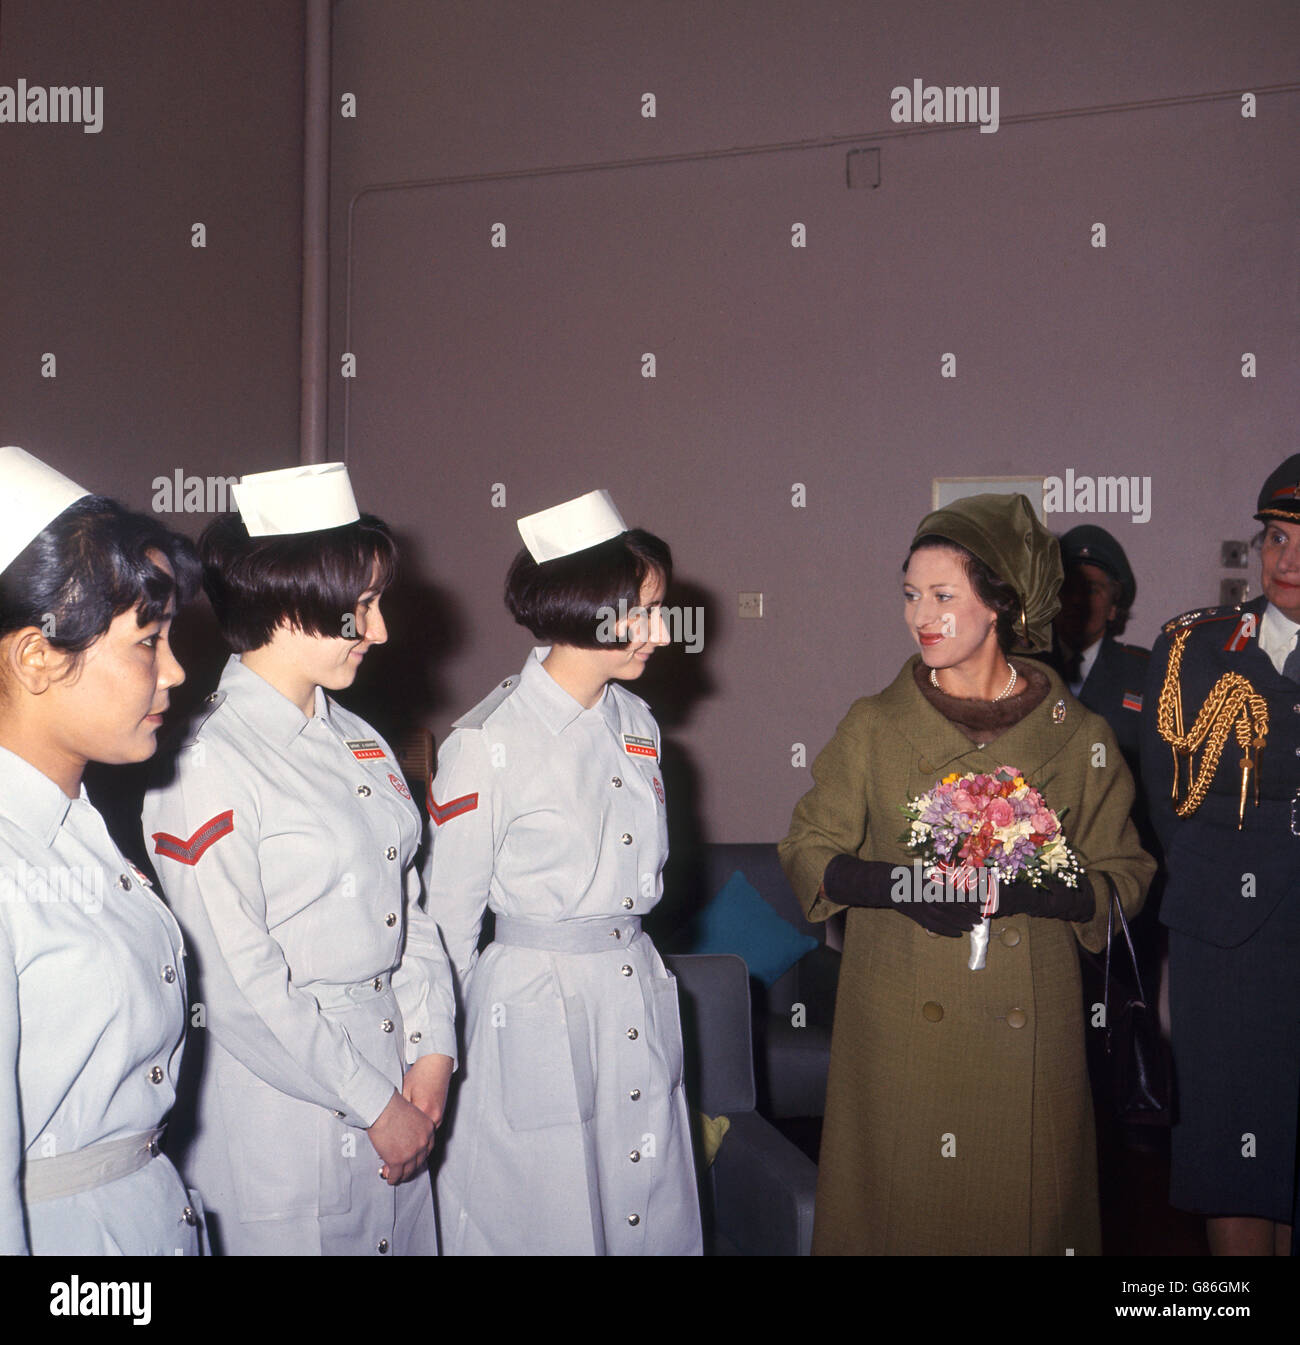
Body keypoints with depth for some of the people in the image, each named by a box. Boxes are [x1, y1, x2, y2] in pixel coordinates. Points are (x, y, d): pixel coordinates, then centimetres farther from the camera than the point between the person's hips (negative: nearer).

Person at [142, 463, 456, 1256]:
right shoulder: (207, 766, -16)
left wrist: (432, 1057, -2)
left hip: (398, 1079, 7)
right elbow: (239, 989, -18)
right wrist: (376, 1107, -12)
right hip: (283, 1095, -7)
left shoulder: (358, 742, 8)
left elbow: (408, 907, 10)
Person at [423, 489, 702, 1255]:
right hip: (535, 1008, -6)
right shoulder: (488, 744, -14)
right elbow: (450, 913, -7)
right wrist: (448, 1051, 0)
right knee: (543, 1220, 6)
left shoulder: (636, 722, 7)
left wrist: (626, 956, 16)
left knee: (650, 1214, 12)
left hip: (637, 997, 6)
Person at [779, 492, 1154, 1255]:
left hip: (1027, 1033, 0)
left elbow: (1121, 879, 3)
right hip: (900, 1032, 0)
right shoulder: (874, 727, 1)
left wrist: (1026, 890, -16)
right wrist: (899, 884, -15)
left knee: (1024, 1205, 7)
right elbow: (809, 856, 4)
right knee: (901, 1203, 5)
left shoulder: (1079, 738, 0)